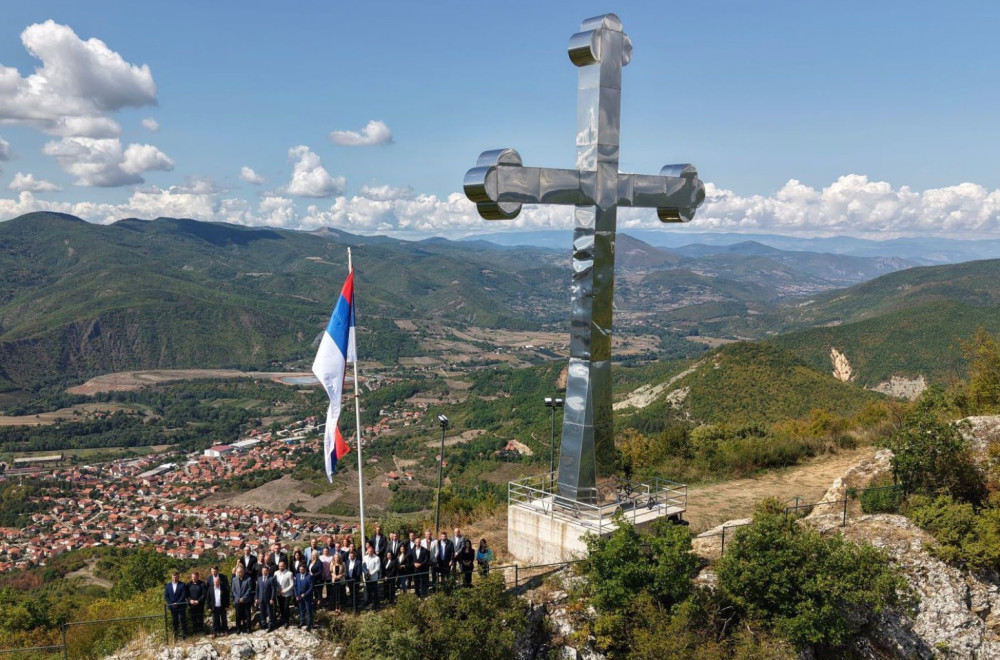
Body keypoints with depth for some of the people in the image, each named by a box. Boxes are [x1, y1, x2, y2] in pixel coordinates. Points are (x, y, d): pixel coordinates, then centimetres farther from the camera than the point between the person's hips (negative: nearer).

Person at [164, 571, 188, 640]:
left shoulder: (182, 585, -3)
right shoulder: (168, 585, 7)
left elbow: (184, 595, -8)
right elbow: (166, 596, 4)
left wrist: (177, 603, -15)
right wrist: (171, 604, -8)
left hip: (181, 606, -3)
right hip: (172, 607, 3)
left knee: (182, 620, -2)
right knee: (174, 621, 8)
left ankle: (184, 635, 5)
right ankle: (175, 635, 16)